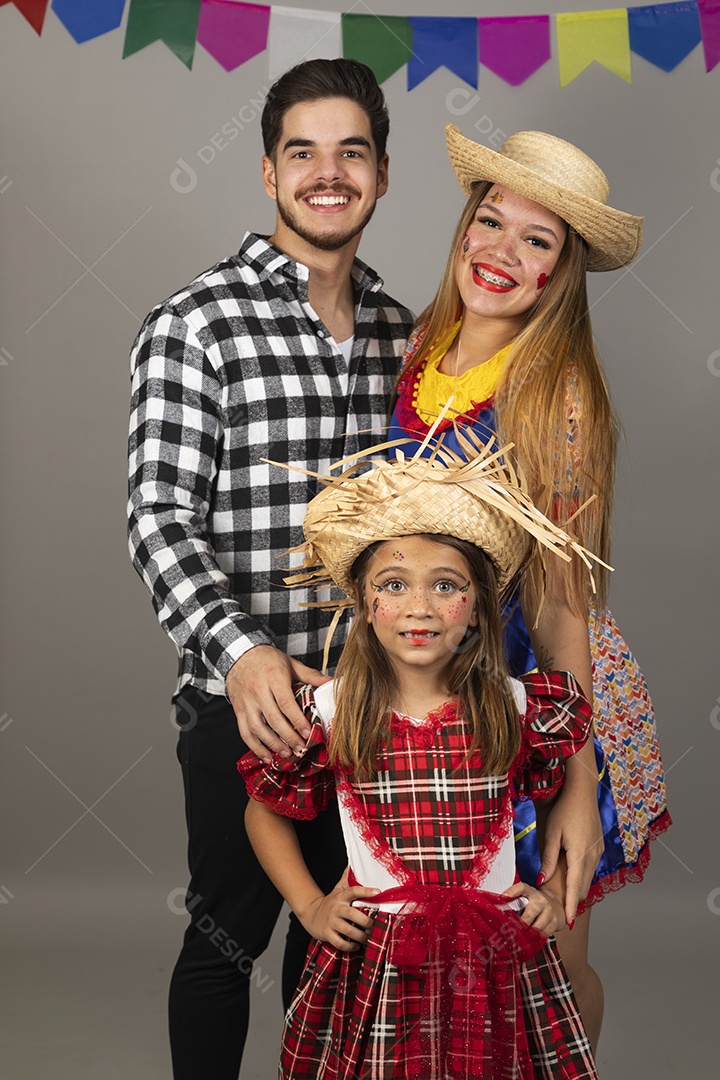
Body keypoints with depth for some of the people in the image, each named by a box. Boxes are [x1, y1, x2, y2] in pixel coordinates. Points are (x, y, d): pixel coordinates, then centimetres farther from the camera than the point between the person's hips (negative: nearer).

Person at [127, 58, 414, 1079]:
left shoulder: (403, 333, 9)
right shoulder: (196, 325, -9)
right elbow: (161, 518, -15)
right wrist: (239, 652, -29)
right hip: (244, 700, -5)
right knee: (228, 938, 9)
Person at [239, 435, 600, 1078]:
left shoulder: (519, 710, -3)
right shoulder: (330, 713, -5)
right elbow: (264, 813, 12)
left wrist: (556, 894, 6)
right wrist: (309, 905, 5)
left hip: (500, 969, 1)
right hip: (375, 970, -1)